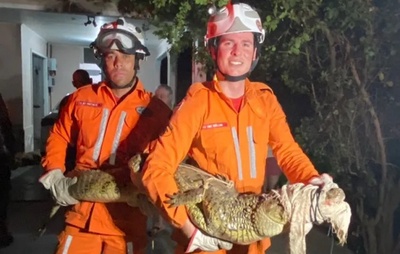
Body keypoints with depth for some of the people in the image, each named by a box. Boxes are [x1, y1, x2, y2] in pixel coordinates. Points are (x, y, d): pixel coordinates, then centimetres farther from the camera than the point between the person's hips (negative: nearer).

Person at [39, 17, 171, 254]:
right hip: (82, 215, 3)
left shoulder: (156, 110, -5)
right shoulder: (81, 98, 5)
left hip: (126, 221, -2)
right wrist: (55, 176, 5)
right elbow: (59, 137, 16)